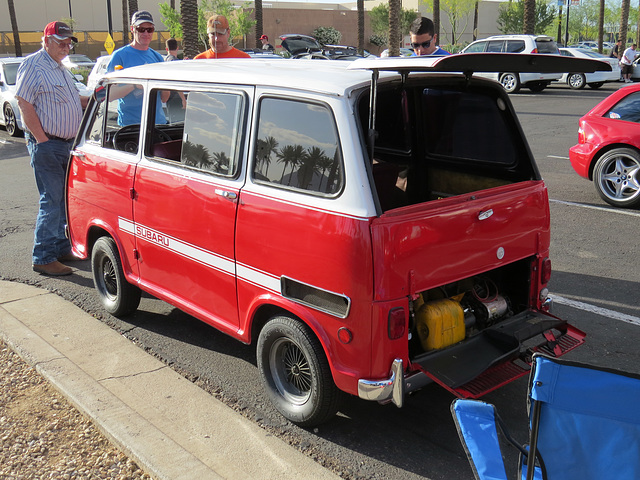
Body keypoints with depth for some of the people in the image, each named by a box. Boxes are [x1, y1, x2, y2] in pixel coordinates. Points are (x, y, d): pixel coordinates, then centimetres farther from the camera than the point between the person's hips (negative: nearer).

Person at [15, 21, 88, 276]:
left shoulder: (60, 68, 19)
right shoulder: (33, 65, -9)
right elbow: (25, 105, -15)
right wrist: (42, 141, -19)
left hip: (67, 144, 9)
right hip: (47, 144, -9)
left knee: (66, 199, 12)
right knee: (51, 201, -8)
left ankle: (62, 248, 23)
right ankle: (43, 259, -2)